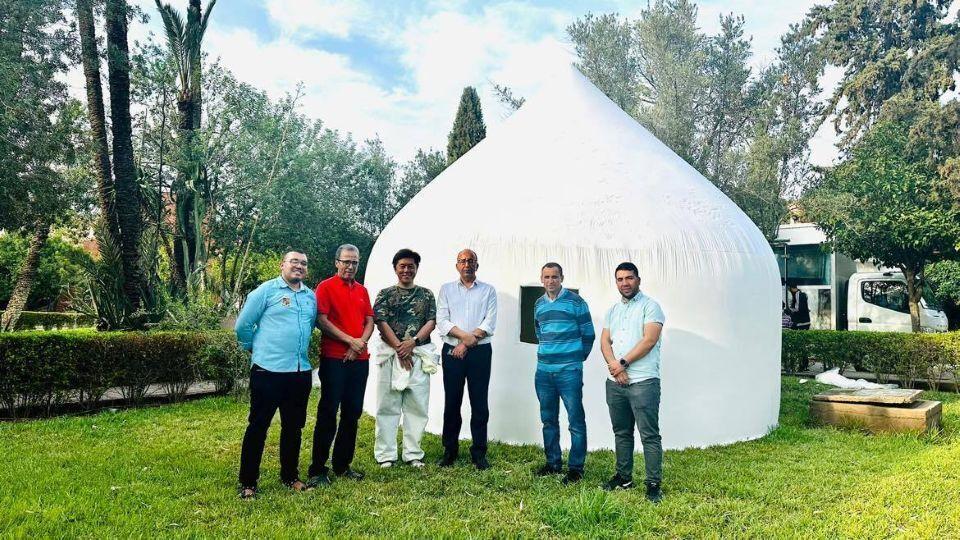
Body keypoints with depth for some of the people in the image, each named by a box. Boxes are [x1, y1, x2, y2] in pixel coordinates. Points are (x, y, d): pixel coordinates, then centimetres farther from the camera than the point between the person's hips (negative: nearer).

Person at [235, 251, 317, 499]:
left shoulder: (311, 296, 12)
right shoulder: (266, 290, -4)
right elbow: (243, 326, -1)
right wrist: (258, 349, 9)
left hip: (301, 371, 6)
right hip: (268, 370, -5)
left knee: (293, 426, 14)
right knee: (258, 426, 2)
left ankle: (290, 476, 28)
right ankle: (247, 482, 12)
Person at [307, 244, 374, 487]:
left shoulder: (362, 290, 14)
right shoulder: (326, 287, -3)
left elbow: (369, 321, 12)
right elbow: (322, 321, -11)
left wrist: (360, 344, -6)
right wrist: (350, 341, -14)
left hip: (359, 359, 6)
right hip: (333, 359, -6)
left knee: (352, 413, 10)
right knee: (328, 413, -3)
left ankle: (342, 465, 21)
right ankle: (318, 470, 5)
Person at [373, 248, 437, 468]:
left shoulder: (426, 294, 11)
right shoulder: (385, 294, 7)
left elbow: (431, 322, 3)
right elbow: (381, 322, -3)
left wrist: (412, 342, -12)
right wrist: (399, 347, -13)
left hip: (419, 355, 2)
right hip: (391, 354, -1)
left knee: (417, 406, 4)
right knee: (388, 406, 2)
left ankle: (413, 454, 13)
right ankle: (386, 454, 10)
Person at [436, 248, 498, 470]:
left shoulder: (488, 290, 7)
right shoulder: (446, 289, 9)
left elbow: (490, 323, -3)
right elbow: (442, 321, -1)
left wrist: (467, 343, -11)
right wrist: (464, 335, -15)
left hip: (480, 352, -1)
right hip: (452, 351, 1)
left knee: (479, 402, 1)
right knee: (452, 401, 5)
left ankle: (479, 452, 11)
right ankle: (450, 450, 16)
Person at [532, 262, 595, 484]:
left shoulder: (575, 302, -6)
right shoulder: (538, 304, 11)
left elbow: (588, 334, -1)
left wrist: (578, 358, 7)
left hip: (569, 372, -5)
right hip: (543, 371, 6)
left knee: (576, 421, -2)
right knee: (548, 420, 13)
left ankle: (576, 467, 9)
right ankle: (553, 463, 25)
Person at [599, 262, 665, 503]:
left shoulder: (650, 306, -3)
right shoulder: (613, 310, 17)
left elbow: (649, 340, -13)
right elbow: (605, 342, 10)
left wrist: (623, 363, -12)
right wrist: (613, 365, -8)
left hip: (643, 381, -7)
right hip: (615, 382, 7)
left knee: (649, 435, -5)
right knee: (621, 432, 15)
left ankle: (653, 485, 2)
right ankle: (624, 477, 26)